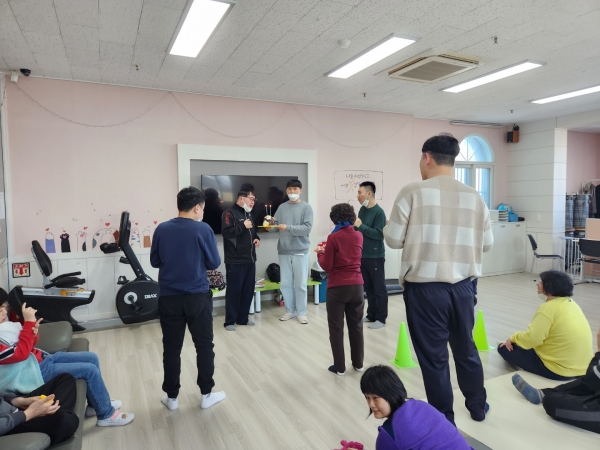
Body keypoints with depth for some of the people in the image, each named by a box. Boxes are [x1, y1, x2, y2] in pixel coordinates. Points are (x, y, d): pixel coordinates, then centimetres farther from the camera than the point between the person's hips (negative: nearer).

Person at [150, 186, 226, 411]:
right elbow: (214, 263, -5)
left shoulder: (161, 229, -1)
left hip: (169, 297, 3)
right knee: (204, 345, 11)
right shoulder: (203, 229, -11)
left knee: (171, 348, 12)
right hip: (198, 297, -3)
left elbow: (155, 261, 8)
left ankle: (172, 397, 23)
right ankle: (206, 394, 20)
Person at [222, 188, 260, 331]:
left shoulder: (249, 214, 19)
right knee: (234, 290, -4)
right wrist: (243, 226, -21)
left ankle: (243, 318, 22)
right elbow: (226, 232, -22)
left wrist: (257, 238, 9)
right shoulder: (229, 213, -9)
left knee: (248, 290, 10)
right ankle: (230, 321, 7)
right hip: (235, 260, -8)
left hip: (250, 259, 8)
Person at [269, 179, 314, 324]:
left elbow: (307, 228, -13)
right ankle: (290, 310, 24)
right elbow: (275, 224, 2)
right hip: (284, 251, 4)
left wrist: (288, 228, -22)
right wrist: (270, 226, -20)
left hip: (300, 251, -3)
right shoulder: (282, 207, 9)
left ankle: (301, 312, 16)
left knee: (300, 284, 4)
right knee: (286, 283, 10)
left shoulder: (306, 207, -2)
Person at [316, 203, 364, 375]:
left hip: (337, 288, -5)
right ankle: (358, 363, 27)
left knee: (336, 328, 7)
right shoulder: (359, 236, 3)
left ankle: (340, 367, 13)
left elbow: (327, 266, -10)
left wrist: (320, 252, 6)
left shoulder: (333, 238, -12)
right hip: (357, 286, 5)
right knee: (356, 326, 16)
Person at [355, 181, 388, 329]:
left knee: (379, 288, 3)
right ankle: (371, 315, 25)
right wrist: (355, 226, -3)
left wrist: (360, 226, -22)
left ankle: (381, 318, 11)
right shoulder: (362, 210, 8)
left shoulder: (379, 212, -13)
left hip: (375, 256, -7)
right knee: (368, 288, 14)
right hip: (363, 255, 7)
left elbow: (378, 234, -21)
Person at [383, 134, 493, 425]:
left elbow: (393, 239, -8)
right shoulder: (474, 197, 3)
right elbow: (486, 243, 10)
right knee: (466, 349, 24)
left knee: (433, 356, 9)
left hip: (424, 288, -4)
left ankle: (445, 423, 24)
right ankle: (478, 407, 43)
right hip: (462, 286, 5)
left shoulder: (413, 193, -10)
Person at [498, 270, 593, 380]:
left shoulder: (548, 307, -20)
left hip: (560, 369, -9)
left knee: (504, 348, 0)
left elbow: (532, 338, -26)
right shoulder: (571, 303, 7)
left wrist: (514, 338, -6)